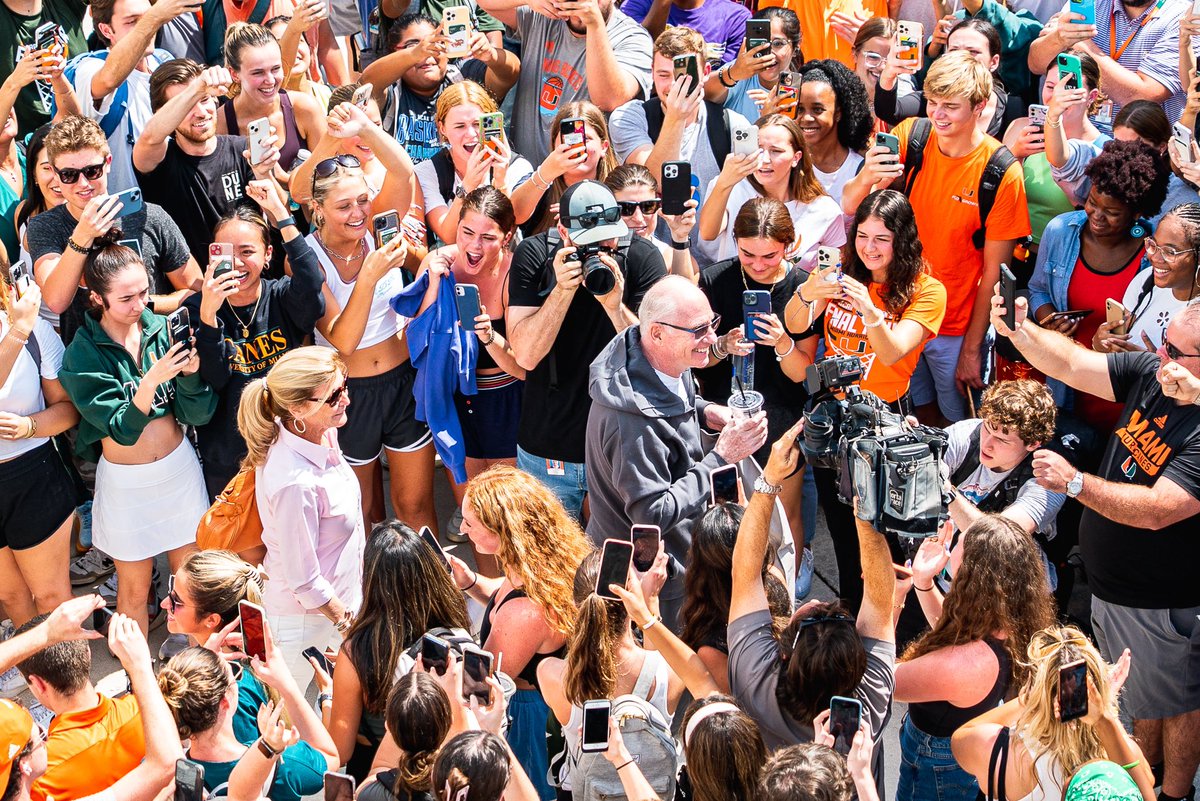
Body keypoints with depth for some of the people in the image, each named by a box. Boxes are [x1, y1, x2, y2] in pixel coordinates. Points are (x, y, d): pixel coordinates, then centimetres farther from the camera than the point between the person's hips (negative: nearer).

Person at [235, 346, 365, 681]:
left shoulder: (323, 435, -7)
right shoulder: (295, 483, -35)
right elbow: (304, 583, -26)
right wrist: (350, 624, -13)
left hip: (341, 600, 8)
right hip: (307, 620, -8)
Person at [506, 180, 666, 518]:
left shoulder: (642, 256, -11)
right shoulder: (533, 255, -9)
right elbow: (526, 356, -17)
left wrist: (615, 306, -29)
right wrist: (563, 289, -27)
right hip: (547, 448, 0)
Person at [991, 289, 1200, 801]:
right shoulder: (1150, 373, -9)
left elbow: (1156, 510, -37)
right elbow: (1072, 365, -7)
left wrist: (1075, 482, -40)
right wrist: (1018, 331, -23)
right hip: (1107, 583, 8)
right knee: (1132, 695, 28)